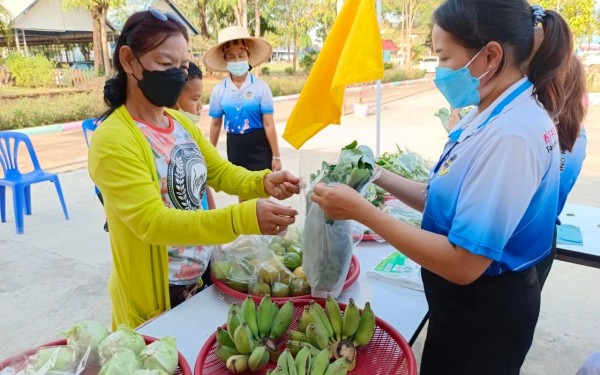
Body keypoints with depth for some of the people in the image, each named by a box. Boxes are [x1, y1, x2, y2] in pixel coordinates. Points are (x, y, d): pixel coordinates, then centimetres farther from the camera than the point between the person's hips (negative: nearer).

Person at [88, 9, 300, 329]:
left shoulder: (182, 123, 1)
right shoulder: (113, 140, -22)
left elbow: (222, 172, 3)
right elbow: (151, 221, -30)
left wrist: (264, 182, -19)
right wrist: (242, 218, -42)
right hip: (153, 297, -7)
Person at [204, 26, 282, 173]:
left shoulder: (260, 87, -10)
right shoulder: (218, 90, -1)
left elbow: (269, 124, -9)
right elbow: (215, 124, 8)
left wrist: (276, 156, -8)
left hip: (259, 145, -3)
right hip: (234, 145, 3)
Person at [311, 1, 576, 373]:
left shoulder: (512, 134, -29)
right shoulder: (493, 117, 1)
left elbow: (463, 264, -30)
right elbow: (448, 201, 5)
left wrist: (362, 211, -28)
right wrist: (379, 176, -1)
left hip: (483, 311, -8)